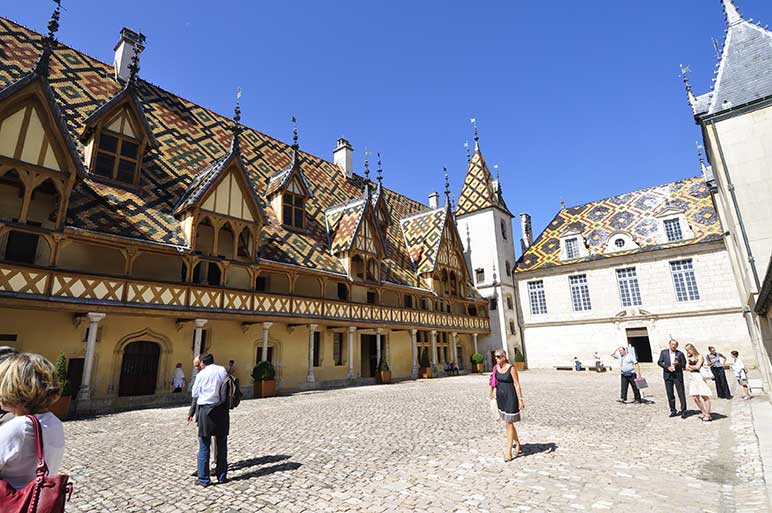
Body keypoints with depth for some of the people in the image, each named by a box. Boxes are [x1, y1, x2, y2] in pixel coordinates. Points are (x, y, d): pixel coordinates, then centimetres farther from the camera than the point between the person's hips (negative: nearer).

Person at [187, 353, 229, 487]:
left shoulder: (201, 374, -4)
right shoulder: (222, 370, 1)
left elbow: (194, 394, 4)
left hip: (206, 410, -3)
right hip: (221, 409, 3)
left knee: (204, 446, 7)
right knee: (222, 445, 13)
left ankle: (203, 479, 11)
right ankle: (222, 476, 21)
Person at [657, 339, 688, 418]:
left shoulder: (680, 354, 3)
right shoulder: (664, 352, 6)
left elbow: (684, 365, 4)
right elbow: (659, 362, 4)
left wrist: (678, 364, -16)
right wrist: (667, 367, -11)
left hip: (678, 376, -1)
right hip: (668, 375, 1)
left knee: (681, 394, -1)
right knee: (670, 394, 7)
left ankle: (683, 411, 9)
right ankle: (673, 411, 17)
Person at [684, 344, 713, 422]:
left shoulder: (700, 356, -1)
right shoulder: (689, 358, 16)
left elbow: (697, 367, -10)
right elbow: (687, 368, 6)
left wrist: (690, 366, 5)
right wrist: (694, 367, -9)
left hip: (699, 377, -6)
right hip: (692, 377, 6)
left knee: (704, 396, -4)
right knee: (695, 397, 5)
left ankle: (708, 415, 2)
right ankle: (704, 413, 19)